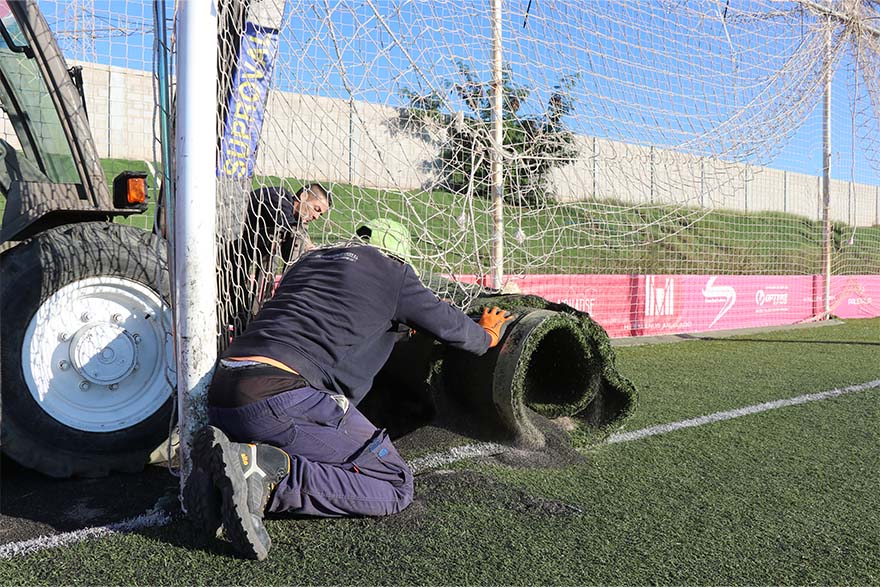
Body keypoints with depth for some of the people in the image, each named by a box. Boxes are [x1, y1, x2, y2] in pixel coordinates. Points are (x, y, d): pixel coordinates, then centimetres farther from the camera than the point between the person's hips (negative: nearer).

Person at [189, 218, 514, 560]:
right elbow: (448, 325, 22)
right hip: (281, 400, -8)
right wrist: (488, 335, 44)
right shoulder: (390, 269, 11)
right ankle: (270, 469, -16)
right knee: (395, 486, 1)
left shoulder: (309, 260, 27)